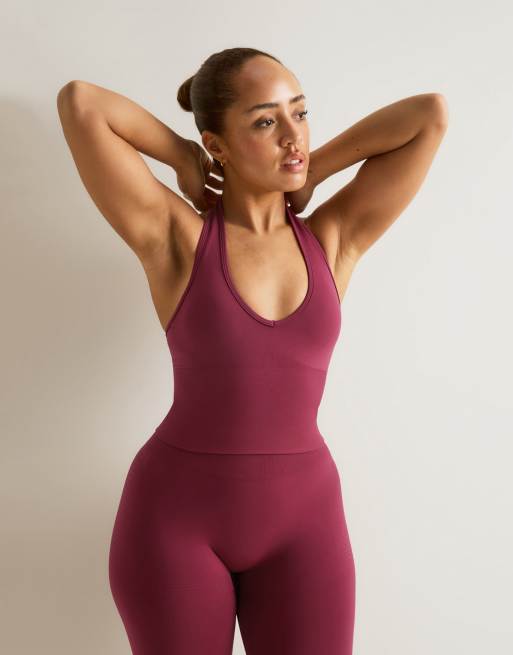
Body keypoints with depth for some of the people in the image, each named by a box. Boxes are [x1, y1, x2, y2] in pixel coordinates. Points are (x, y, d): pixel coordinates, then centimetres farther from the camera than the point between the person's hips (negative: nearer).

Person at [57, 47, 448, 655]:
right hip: (176, 516, -2)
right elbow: (78, 101, -16)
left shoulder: (332, 239, 0)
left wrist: (310, 171, 2)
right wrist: (187, 160, -3)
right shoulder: (175, 236, -8)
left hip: (302, 516, 3)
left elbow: (431, 114, -4)